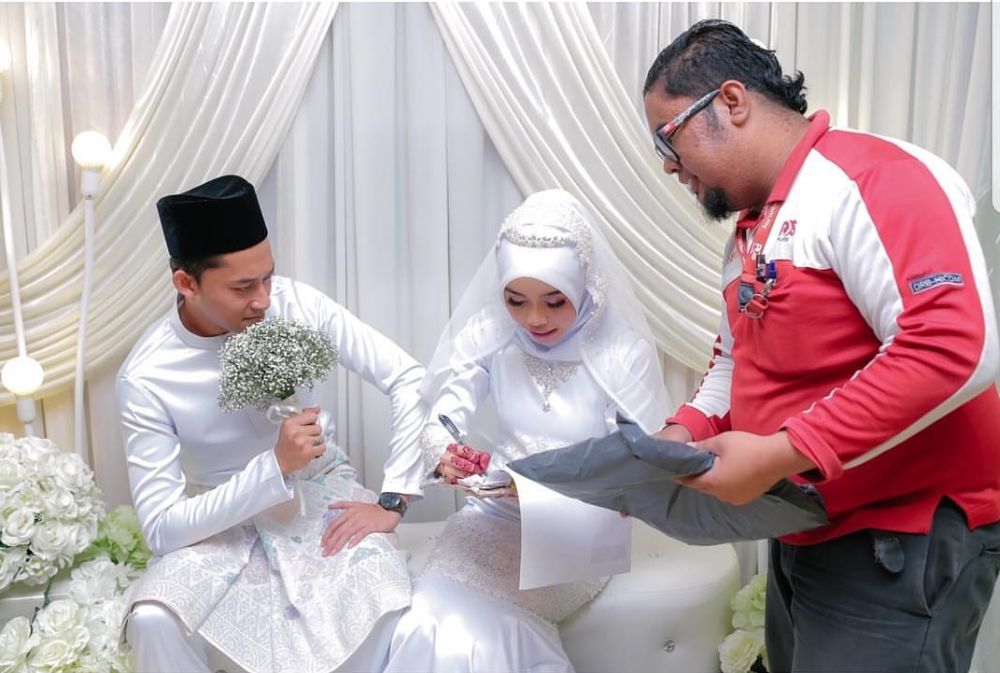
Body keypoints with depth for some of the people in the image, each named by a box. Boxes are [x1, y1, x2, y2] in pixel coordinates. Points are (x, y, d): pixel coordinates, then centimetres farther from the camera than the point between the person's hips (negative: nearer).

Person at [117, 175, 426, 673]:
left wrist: (392, 501, -19)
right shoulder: (146, 378, -20)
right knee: (152, 622, -28)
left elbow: (409, 380, -14)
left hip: (320, 487, 1)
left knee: (388, 606, -27)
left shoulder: (296, 304, -17)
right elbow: (160, 528, -21)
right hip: (224, 512, 0)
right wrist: (274, 466, -32)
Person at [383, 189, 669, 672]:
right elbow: (440, 422, -10)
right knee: (435, 619, -22)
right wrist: (443, 455, -35)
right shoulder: (488, 333, -5)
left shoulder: (625, 353, -12)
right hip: (497, 513, 3)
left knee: (468, 623, -22)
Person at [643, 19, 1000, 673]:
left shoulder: (870, 177, -18)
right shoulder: (750, 232, 12)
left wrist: (782, 454, -27)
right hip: (804, 538, 9)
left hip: (905, 540, -9)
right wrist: (686, 432, 2)